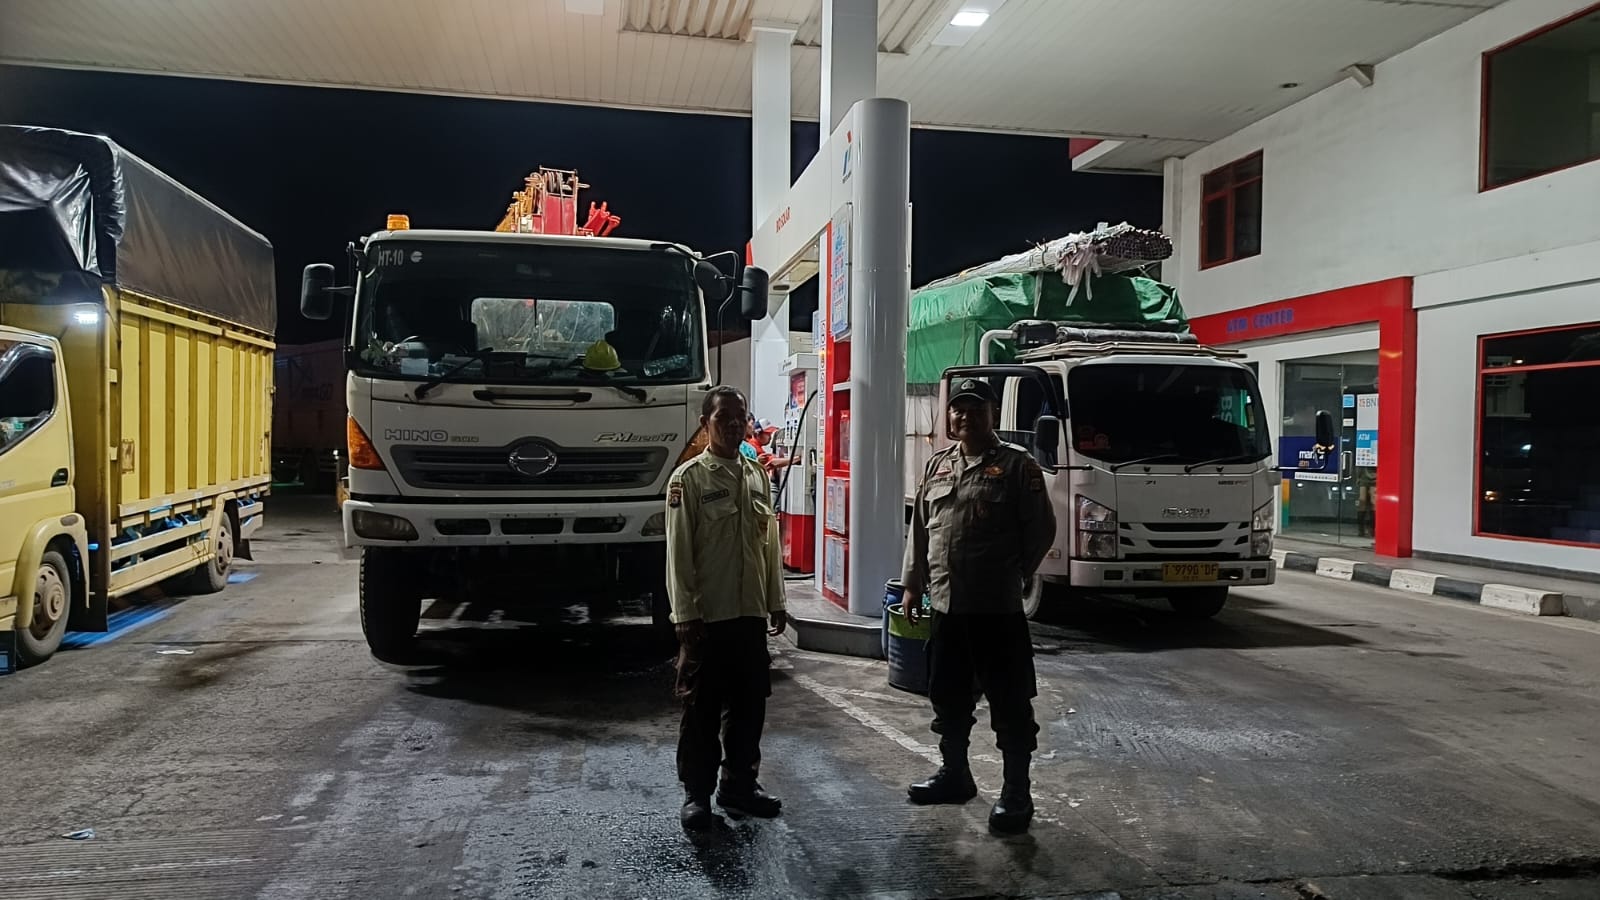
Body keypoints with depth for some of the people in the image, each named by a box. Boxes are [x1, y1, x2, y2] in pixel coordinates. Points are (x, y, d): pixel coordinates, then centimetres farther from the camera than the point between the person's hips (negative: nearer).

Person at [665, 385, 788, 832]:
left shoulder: (757, 475, 9)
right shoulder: (689, 478, -7)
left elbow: (770, 543, 13)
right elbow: (679, 552, -10)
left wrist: (776, 602, 11)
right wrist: (686, 615, -13)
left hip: (751, 613, 6)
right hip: (708, 615, -5)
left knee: (750, 704, 13)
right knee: (702, 709, 4)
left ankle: (740, 784, 27)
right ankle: (697, 793, 16)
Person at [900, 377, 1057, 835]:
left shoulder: (1017, 465, -5)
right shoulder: (937, 465, 12)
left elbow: (1040, 530, -5)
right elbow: (920, 529, 16)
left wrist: (1011, 574, -1)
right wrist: (912, 584, 14)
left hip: (997, 608, -6)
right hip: (944, 604, 6)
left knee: (1010, 701, 1)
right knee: (948, 695, 17)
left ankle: (1016, 791, 12)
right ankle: (954, 773, 34)